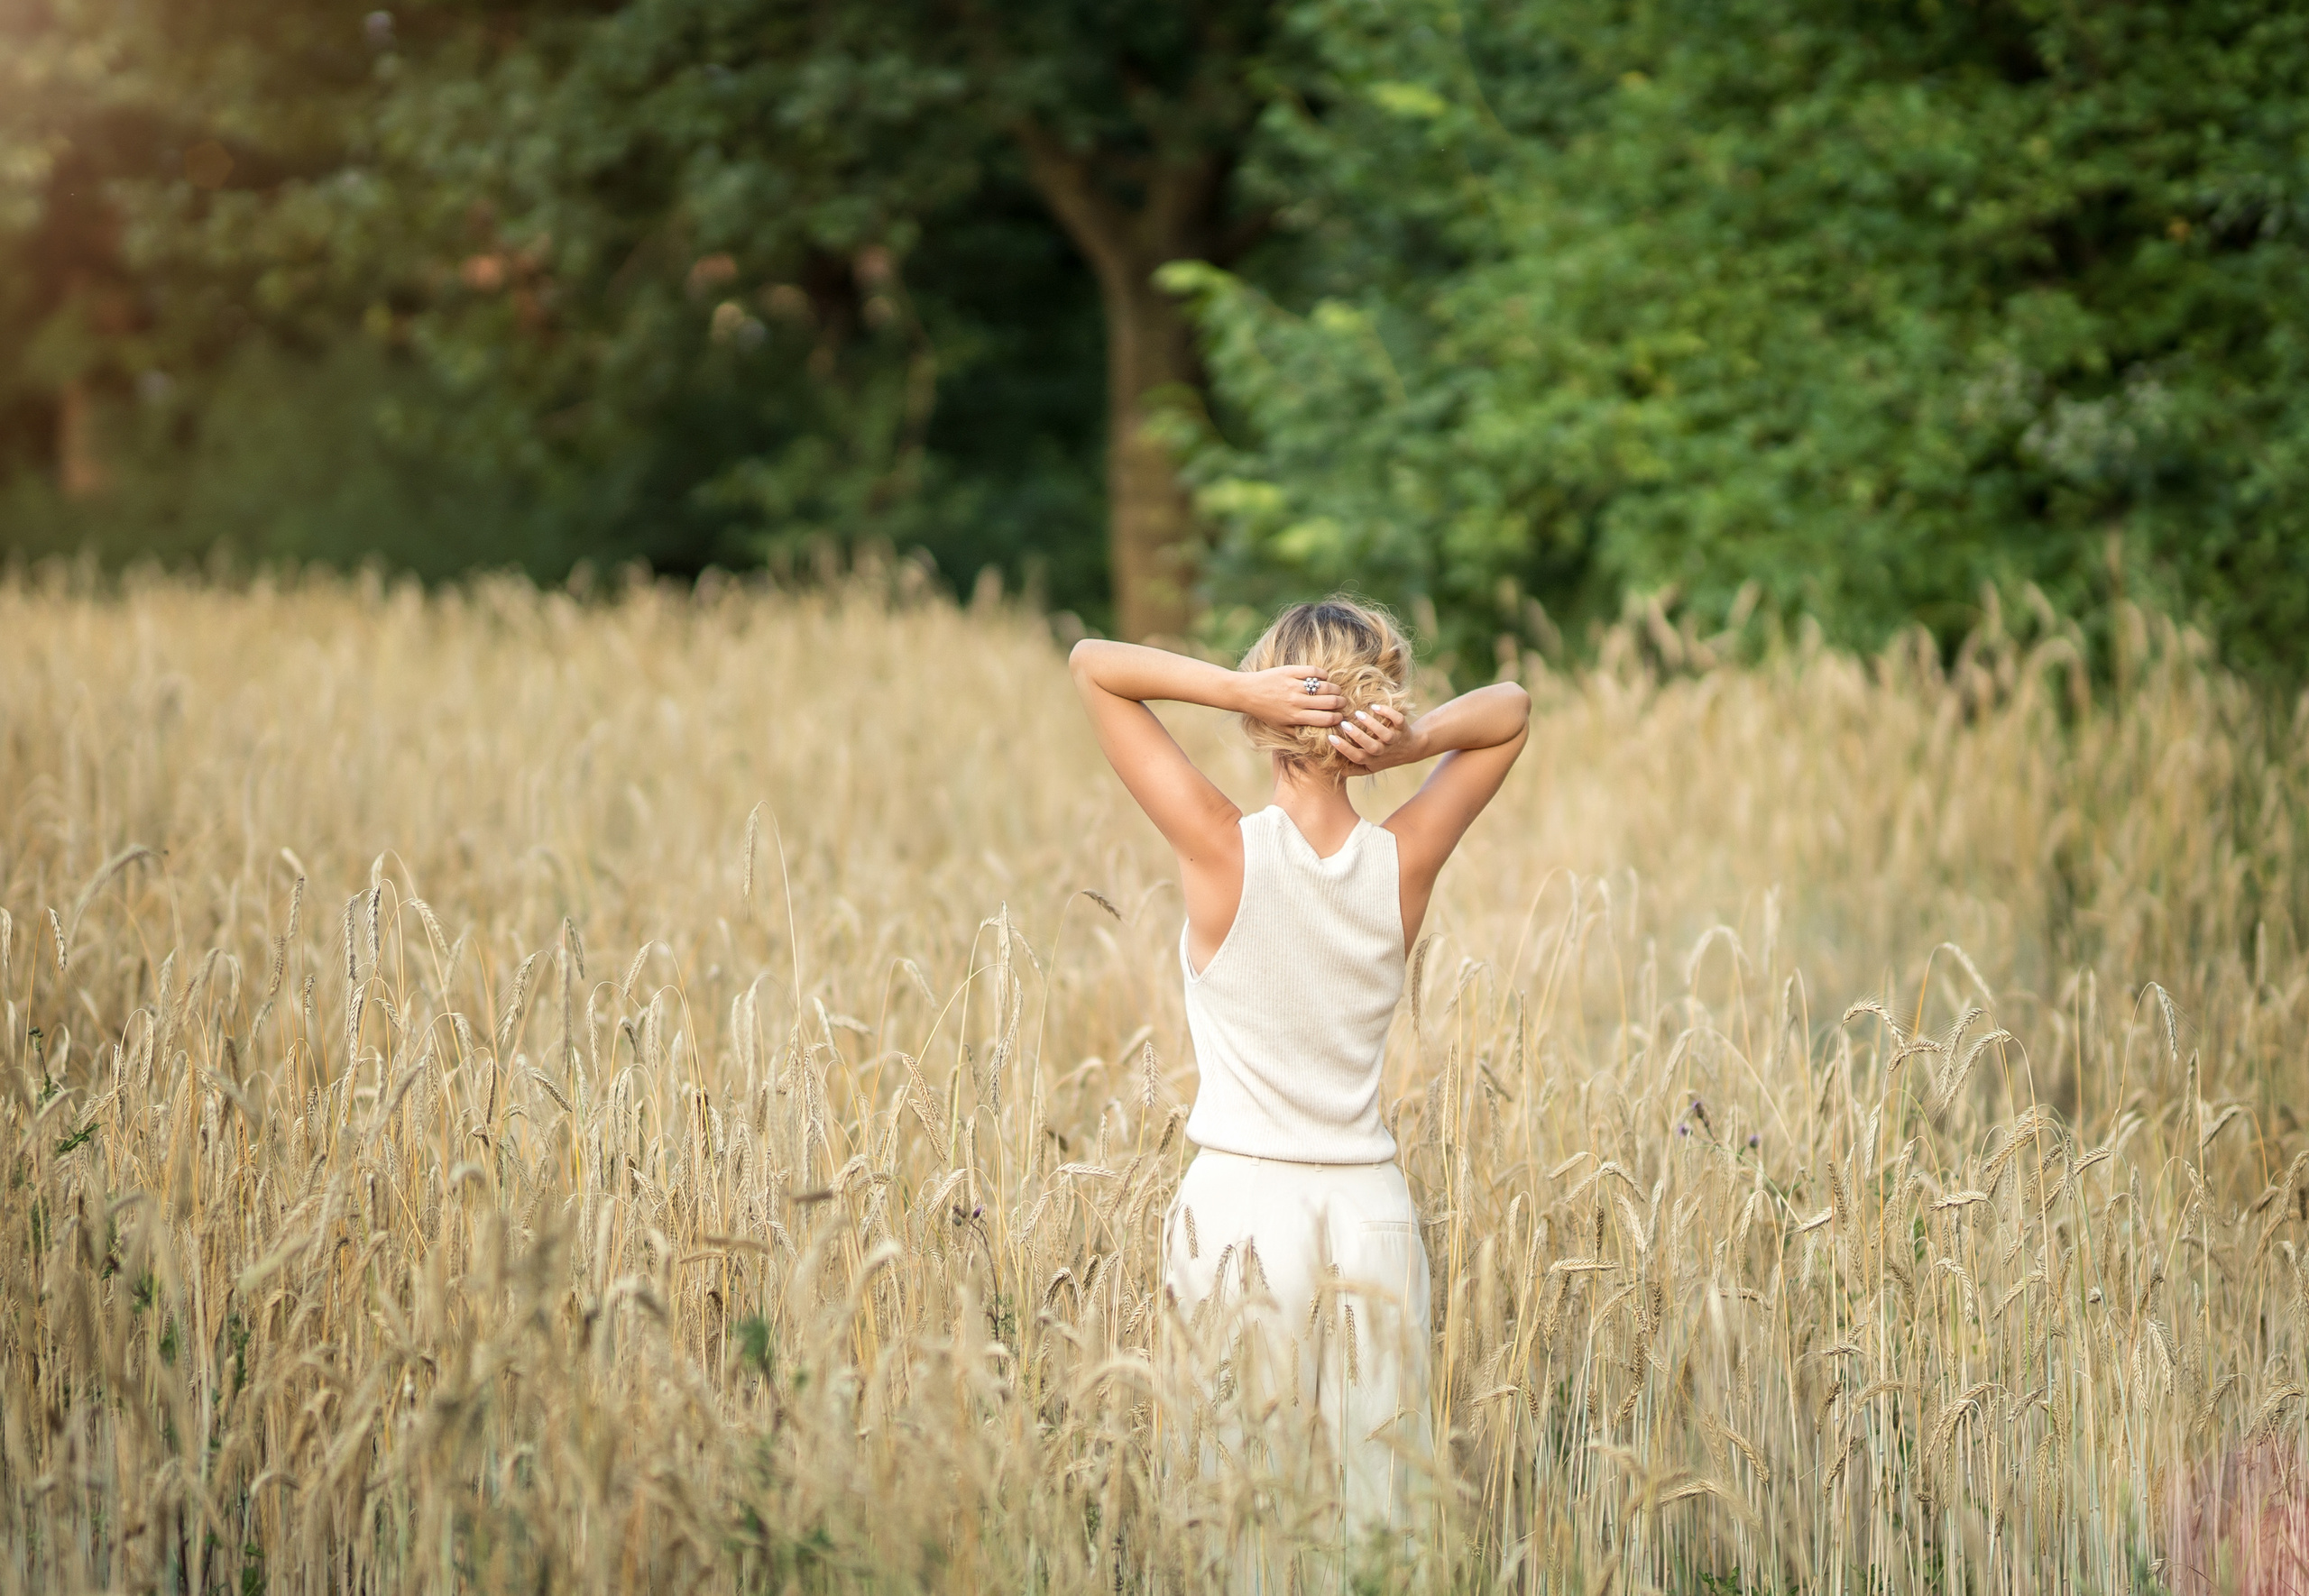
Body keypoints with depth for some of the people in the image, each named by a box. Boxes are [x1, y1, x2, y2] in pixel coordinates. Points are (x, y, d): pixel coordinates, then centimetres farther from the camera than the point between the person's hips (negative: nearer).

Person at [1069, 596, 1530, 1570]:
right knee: (1373, 1523, 7)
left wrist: (1241, 688, -18)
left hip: (1240, 1207, -3)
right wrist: (1411, 742, -8)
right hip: (1373, 1211, 3)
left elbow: (1092, 666, -7)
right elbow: (1511, 711, 12)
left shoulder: (1224, 851, -12)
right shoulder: (1405, 863, -4)